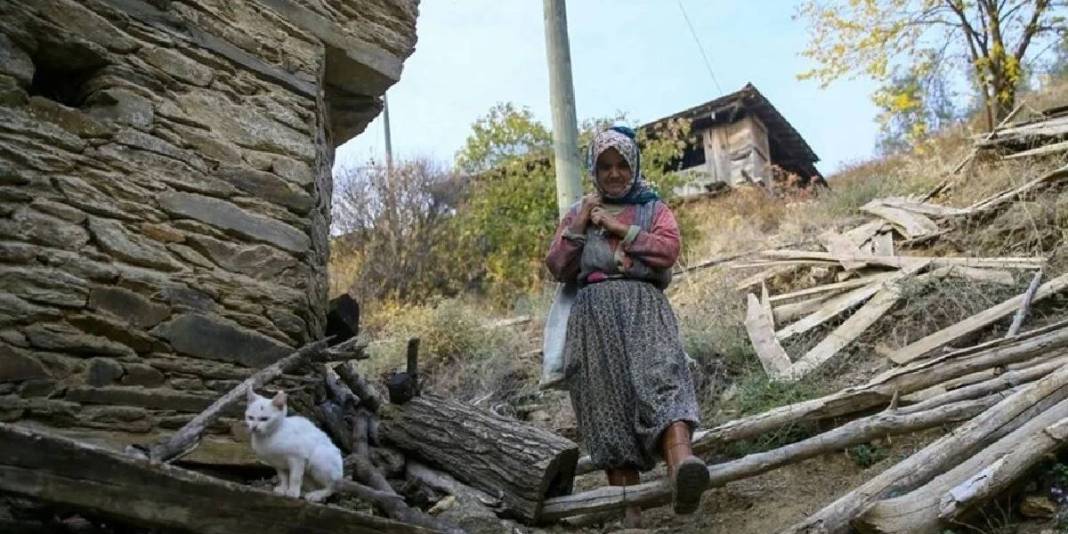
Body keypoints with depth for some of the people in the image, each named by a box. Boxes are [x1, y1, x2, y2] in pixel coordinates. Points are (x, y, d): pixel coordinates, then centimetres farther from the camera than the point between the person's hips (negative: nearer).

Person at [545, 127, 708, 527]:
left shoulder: (653, 208, 21)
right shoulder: (577, 212, 25)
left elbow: (669, 249, 1)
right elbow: (557, 268, 13)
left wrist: (619, 227, 0)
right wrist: (578, 225, 3)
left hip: (643, 304, -1)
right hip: (594, 310, 2)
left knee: (661, 375, -28)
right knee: (606, 398, -9)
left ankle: (681, 466, -53)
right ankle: (629, 507, -11)